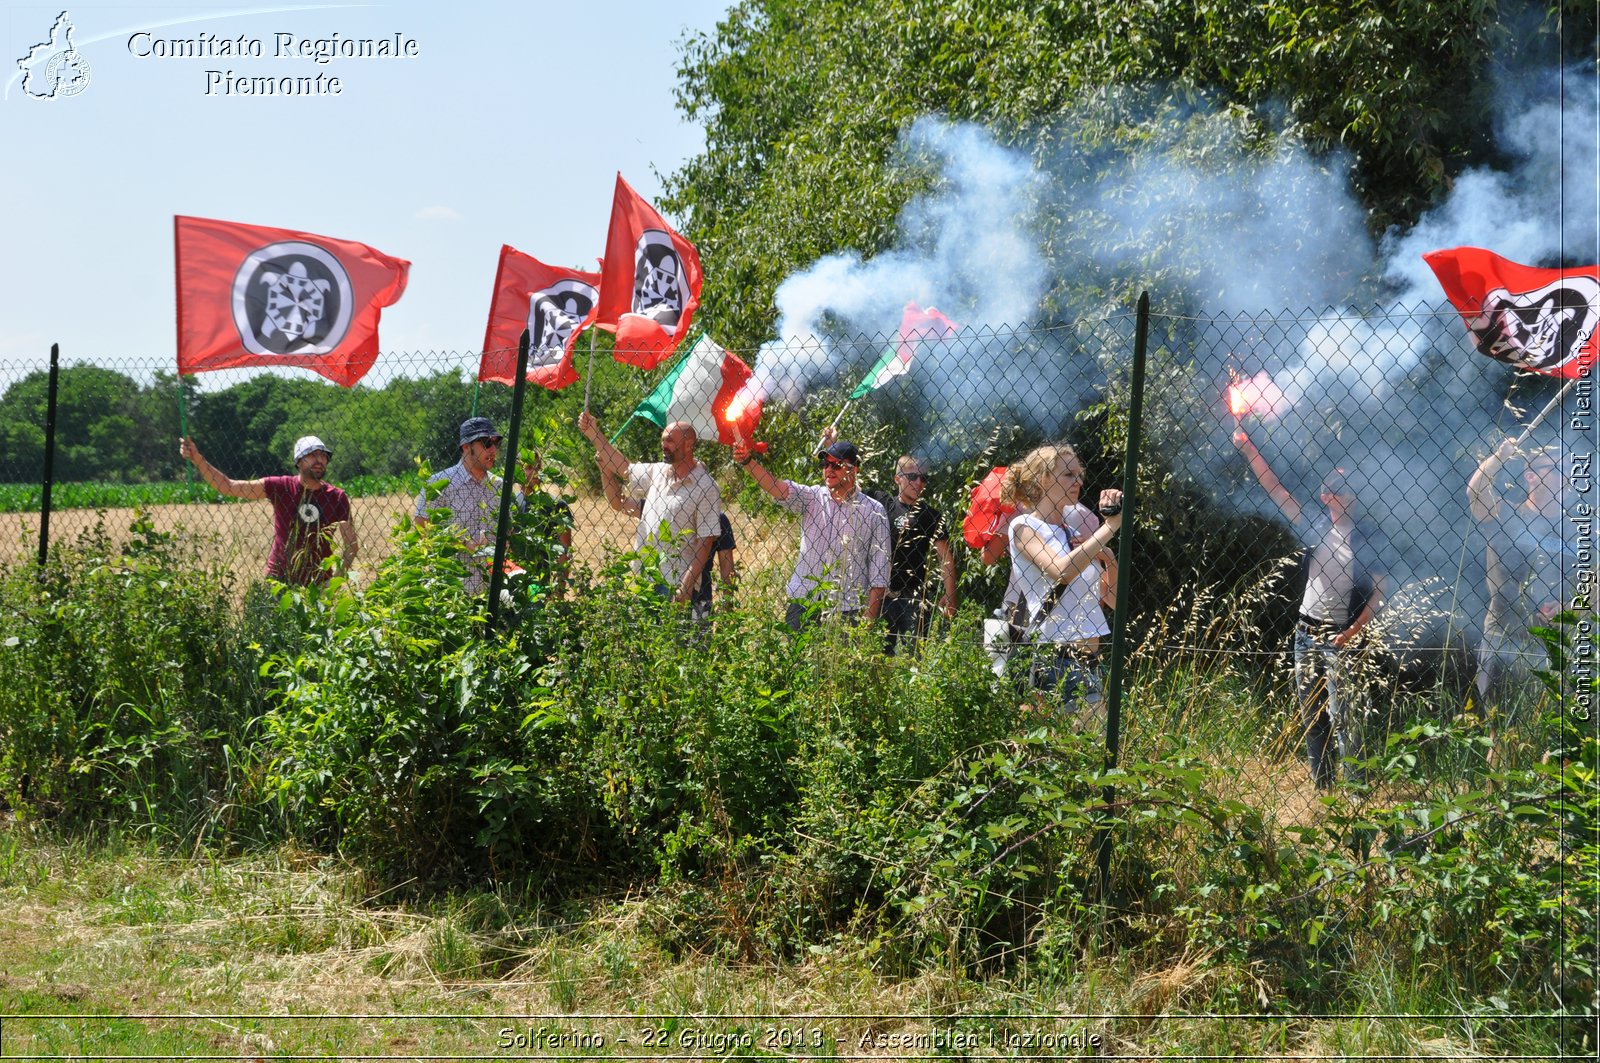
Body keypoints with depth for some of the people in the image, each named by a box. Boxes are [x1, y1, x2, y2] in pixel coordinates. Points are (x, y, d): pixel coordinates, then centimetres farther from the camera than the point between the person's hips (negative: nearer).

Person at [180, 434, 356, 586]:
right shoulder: (280, 487, -2)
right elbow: (228, 487, -3)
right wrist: (198, 459, -12)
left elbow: (352, 545, 1)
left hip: (317, 583, 0)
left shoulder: (337, 498, -2)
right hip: (278, 579, 0)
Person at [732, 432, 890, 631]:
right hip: (803, 606, 2)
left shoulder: (874, 511, 2)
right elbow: (777, 487, -10)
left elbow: (879, 573, 2)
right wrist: (747, 461, -27)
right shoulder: (812, 498, 7)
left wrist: (869, 619, -4)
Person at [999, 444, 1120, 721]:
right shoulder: (1024, 526, -1)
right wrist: (1110, 526, -15)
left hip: (1090, 659, 7)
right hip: (1050, 659, -7)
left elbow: (1114, 599, 17)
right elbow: (1062, 571, -21)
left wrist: (1107, 556, 0)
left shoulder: (1076, 531, 18)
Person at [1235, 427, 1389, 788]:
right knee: (1312, 716, 9)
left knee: (1344, 717, -11)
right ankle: (1322, 790, 16)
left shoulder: (1371, 537, -3)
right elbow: (1276, 491, 5)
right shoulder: (1317, 528, 7)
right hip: (1307, 632, 5)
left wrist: (1354, 631, -19)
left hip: (1344, 637, -5)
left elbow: (1378, 592, -6)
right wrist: (1248, 449, -3)